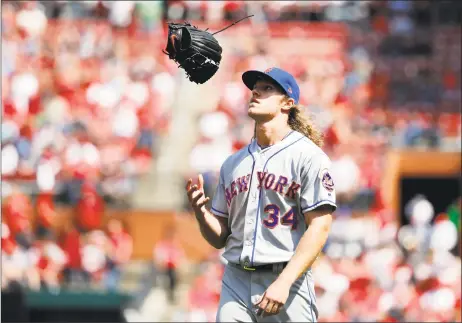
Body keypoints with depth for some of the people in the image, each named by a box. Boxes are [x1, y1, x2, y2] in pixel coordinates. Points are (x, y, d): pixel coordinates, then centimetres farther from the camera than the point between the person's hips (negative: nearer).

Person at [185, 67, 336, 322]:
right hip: (236, 282, 5)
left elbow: (319, 227, -9)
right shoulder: (233, 163, 17)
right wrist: (201, 212, -3)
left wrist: (284, 283, -19)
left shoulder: (308, 156, -1)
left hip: (287, 280, -5)